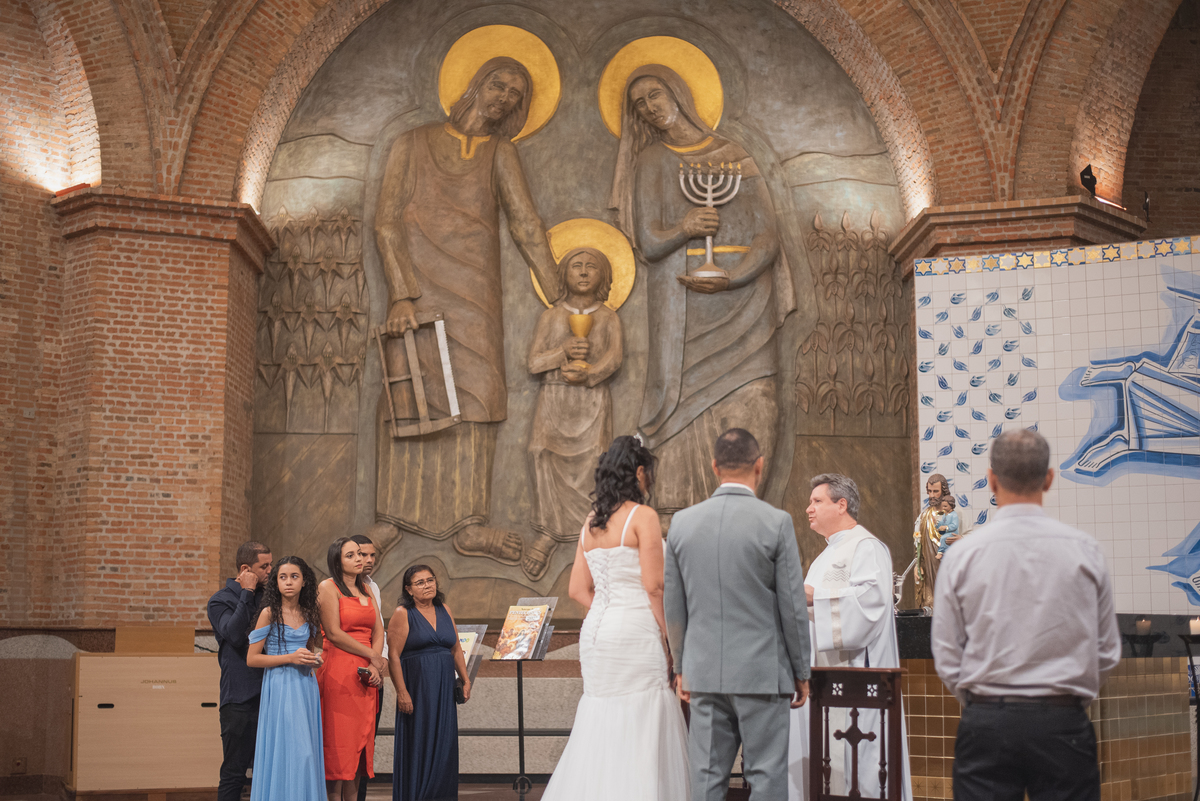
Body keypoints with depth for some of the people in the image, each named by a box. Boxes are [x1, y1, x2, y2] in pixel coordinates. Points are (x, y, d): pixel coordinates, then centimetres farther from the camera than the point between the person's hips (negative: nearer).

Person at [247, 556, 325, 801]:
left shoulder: (309, 613, 10)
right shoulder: (269, 613, -5)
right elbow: (252, 658, -7)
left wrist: (313, 660, 2)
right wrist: (290, 658, -14)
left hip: (306, 687, 5)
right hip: (280, 688, -5)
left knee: (307, 752, 3)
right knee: (283, 752, -7)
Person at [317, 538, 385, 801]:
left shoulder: (365, 589, 18)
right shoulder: (328, 587, -3)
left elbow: (378, 631, 12)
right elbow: (334, 633, -10)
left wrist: (374, 667, -5)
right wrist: (373, 656, -6)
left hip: (365, 675, 7)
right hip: (338, 669, -7)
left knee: (361, 739, 5)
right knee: (339, 741, -6)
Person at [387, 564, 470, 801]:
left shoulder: (445, 611, 12)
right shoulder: (403, 614, -4)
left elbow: (456, 649, 18)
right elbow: (394, 655, -10)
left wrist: (465, 679, 10)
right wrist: (401, 692, -16)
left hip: (444, 688, 5)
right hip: (416, 687, -5)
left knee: (444, 744, 5)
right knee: (416, 744, -2)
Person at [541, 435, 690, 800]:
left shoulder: (591, 521, 13)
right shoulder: (642, 516, -8)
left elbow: (579, 589, 12)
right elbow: (654, 586, -12)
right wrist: (669, 637, -7)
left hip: (596, 629, 7)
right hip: (636, 631, -7)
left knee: (600, 729, 11)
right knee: (640, 733, -3)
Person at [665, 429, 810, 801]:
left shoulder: (682, 522, 3)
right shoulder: (776, 522, -9)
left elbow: (673, 607, 8)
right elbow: (792, 606, -6)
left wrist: (681, 666, 19)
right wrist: (801, 672, 4)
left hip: (704, 672, 4)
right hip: (762, 672, -3)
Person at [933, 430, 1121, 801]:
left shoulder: (962, 554, -3)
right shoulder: (1085, 551, -1)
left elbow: (947, 658, 1)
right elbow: (1108, 652, 5)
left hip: (986, 723, 0)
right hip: (1063, 723, 0)